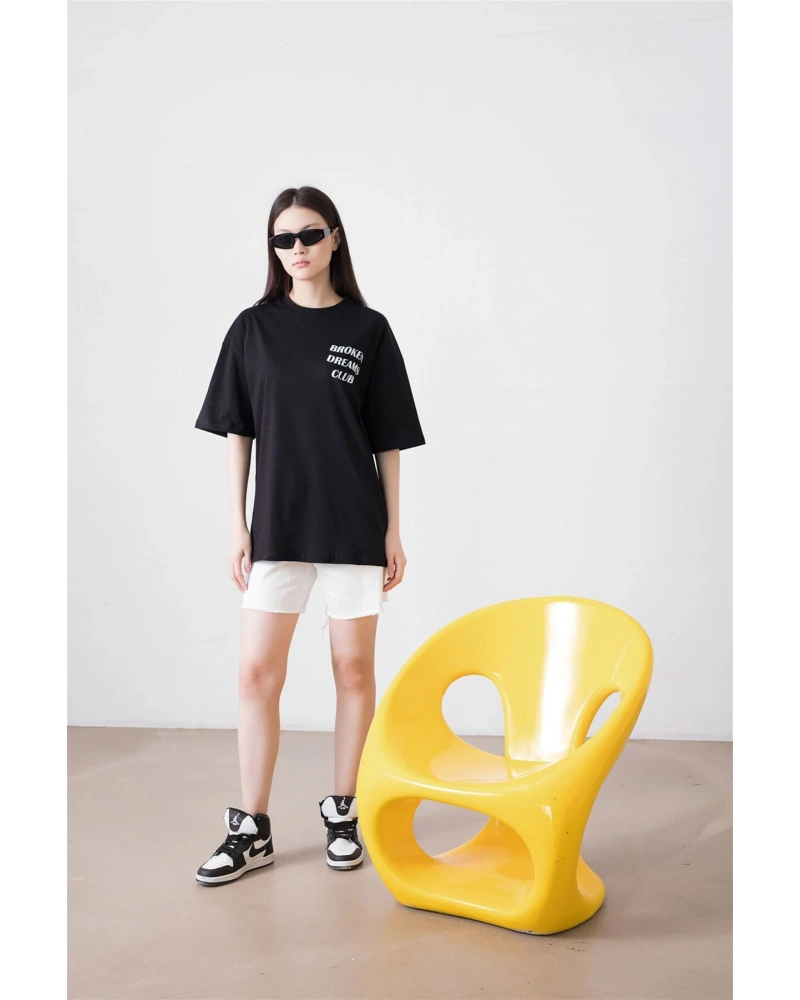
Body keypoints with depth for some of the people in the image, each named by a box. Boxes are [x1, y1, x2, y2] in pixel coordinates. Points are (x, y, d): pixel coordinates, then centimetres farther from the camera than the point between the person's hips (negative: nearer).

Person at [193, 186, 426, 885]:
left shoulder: (368, 330, 1)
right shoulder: (254, 328, 5)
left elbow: (389, 441, 2)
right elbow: (237, 432, 5)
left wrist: (393, 531, 0)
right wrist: (237, 524, 0)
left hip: (353, 527, -1)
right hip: (276, 526, 1)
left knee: (354, 670, 7)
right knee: (258, 674, 2)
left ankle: (343, 812, 25)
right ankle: (252, 829, 15)